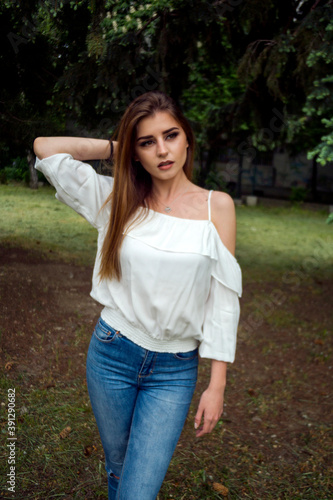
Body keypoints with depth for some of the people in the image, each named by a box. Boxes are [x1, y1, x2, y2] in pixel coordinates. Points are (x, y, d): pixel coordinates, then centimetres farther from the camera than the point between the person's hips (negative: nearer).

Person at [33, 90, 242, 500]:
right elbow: (45, 148, -1)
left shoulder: (216, 206, -6)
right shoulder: (118, 200, -2)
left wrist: (217, 385, -6)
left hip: (174, 371, -1)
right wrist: (116, 148, -1)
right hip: (112, 355, 2)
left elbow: (223, 301, -5)